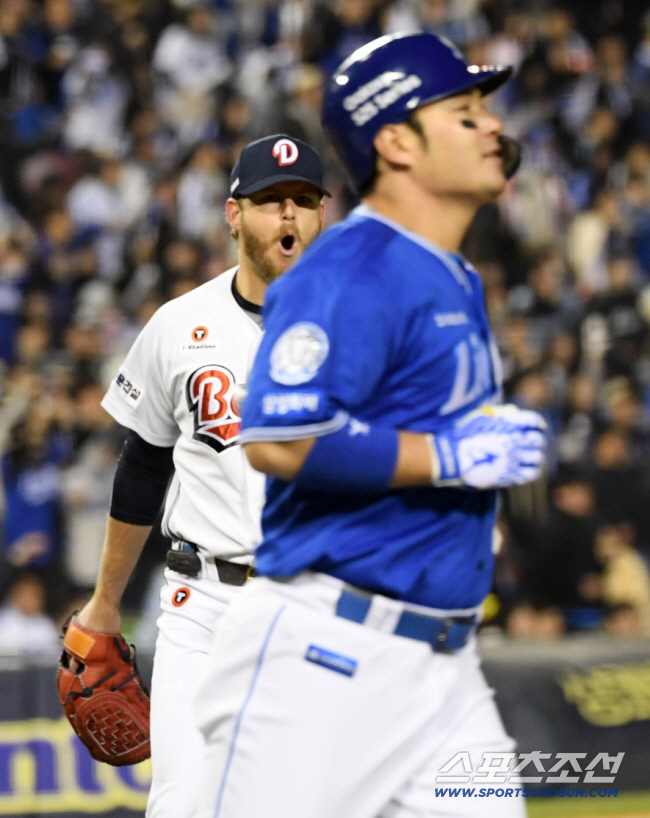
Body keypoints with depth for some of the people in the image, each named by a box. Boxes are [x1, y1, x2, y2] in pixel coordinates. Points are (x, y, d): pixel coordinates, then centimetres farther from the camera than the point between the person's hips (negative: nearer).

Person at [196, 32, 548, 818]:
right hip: (325, 658, -9)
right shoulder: (352, 270, -13)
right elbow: (277, 440, -24)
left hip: (445, 669, 9)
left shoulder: (457, 283, 18)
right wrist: (454, 456, -18)